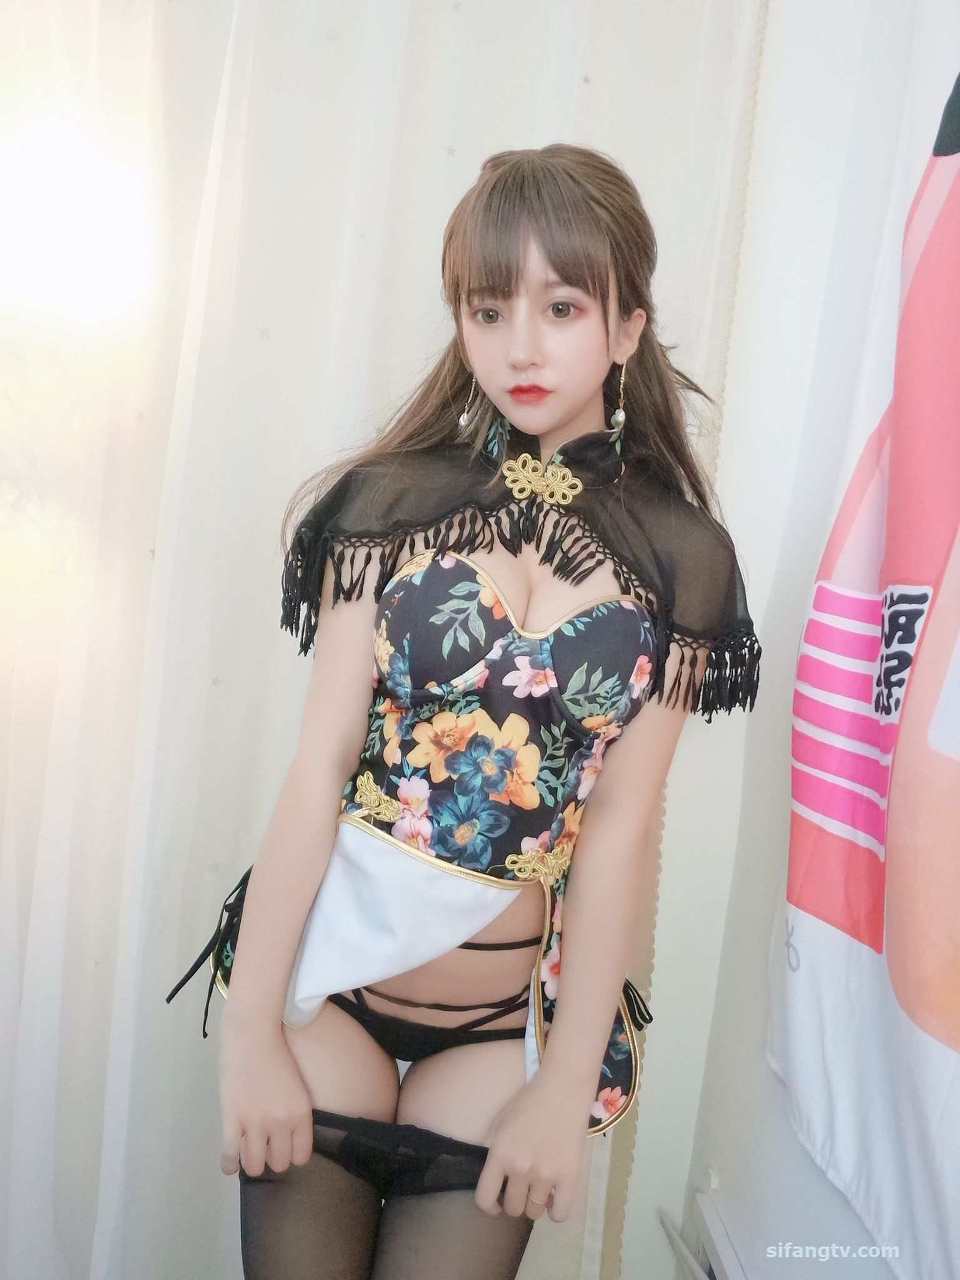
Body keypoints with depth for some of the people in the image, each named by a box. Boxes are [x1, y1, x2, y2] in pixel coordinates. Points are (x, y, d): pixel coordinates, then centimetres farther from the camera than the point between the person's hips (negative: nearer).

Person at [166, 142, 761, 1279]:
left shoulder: (681, 556, -4)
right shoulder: (394, 501, -5)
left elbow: (616, 830, -6)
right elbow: (320, 766, -8)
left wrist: (566, 1088, -5)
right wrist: (250, 1028, -9)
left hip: (512, 1012, 1)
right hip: (331, 967, 0)